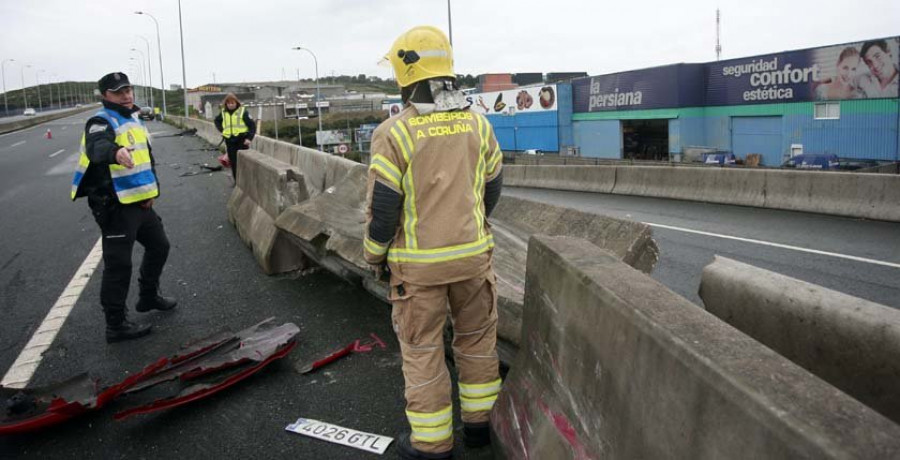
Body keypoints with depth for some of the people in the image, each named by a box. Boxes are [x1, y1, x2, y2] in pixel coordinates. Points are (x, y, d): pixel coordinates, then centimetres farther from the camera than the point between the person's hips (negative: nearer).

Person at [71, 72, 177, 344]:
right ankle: (116, 325, 4)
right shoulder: (102, 122, -12)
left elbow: (147, 157, 20)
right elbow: (97, 147, -35)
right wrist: (115, 152, -59)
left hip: (140, 202, 9)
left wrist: (151, 191, 6)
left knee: (159, 246, 21)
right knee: (118, 265, -6)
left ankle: (148, 297, 41)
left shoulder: (134, 119, 16)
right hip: (115, 206, -9)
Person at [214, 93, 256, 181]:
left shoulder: (242, 111, -6)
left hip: (242, 140, -4)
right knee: (233, 162, 7)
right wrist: (222, 130, 12)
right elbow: (217, 121, 29)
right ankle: (237, 181, 16)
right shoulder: (223, 112, 8)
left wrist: (249, 138, -16)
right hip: (230, 141, 4)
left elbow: (252, 125, -7)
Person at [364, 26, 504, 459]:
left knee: (422, 348, 9)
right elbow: (491, 187, 8)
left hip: (418, 261, -4)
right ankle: (481, 419, 32)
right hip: (472, 253, 4)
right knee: (476, 335, 19)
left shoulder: (394, 132, -15)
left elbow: (382, 205, -12)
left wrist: (375, 255, 4)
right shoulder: (477, 123, -1)